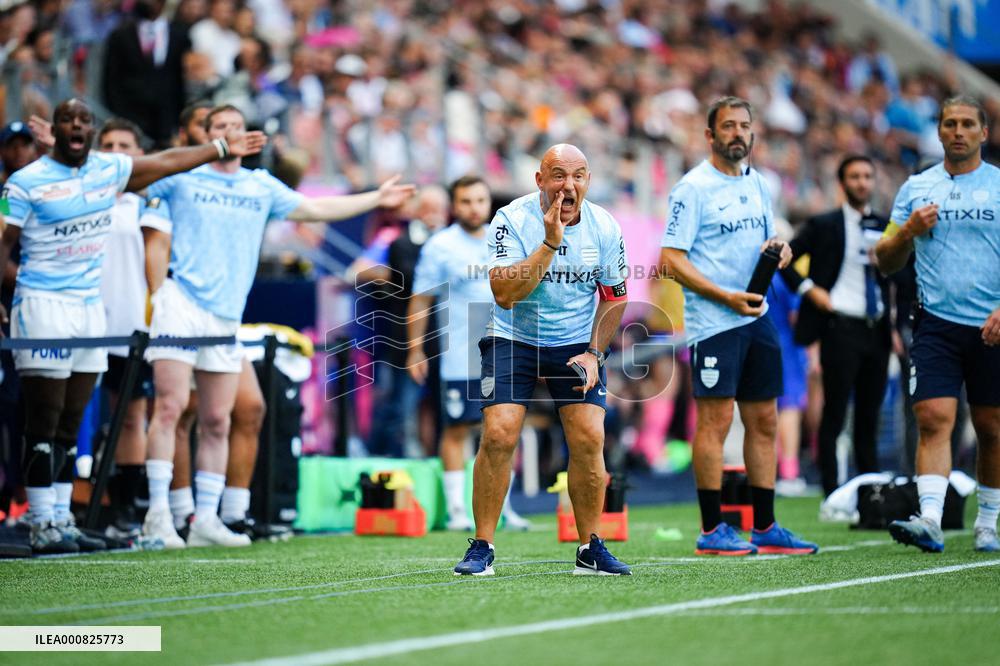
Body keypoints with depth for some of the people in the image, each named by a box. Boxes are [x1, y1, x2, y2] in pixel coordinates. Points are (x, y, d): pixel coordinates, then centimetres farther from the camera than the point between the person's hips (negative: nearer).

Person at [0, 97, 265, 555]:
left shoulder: (108, 170, 10)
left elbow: (165, 162, 21)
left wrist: (223, 149, 26)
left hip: (92, 307, 6)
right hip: (44, 305, -5)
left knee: (71, 423, 7)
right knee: (45, 420, -6)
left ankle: (62, 516, 12)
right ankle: (42, 523, -5)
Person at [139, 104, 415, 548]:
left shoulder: (263, 187, 18)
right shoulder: (181, 177, 6)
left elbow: (315, 209, 28)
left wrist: (377, 199, 31)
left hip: (226, 317, 5)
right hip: (180, 303, -5)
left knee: (217, 421, 4)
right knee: (171, 404, -14)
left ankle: (205, 520, 10)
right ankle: (158, 511, -11)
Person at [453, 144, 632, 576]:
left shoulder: (604, 228, -5)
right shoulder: (511, 220, -16)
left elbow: (614, 297, 8)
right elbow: (505, 294, -25)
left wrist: (593, 352, -2)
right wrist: (550, 243, -30)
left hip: (576, 344, 3)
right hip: (513, 340, -2)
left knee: (589, 439, -10)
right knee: (498, 435, -16)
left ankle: (590, 548, 5)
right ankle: (482, 548, -4)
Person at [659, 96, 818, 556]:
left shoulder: (757, 184, 14)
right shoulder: (693, 187, -8)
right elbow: (671, 259, -12)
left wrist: (779, 249, 0)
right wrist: (727, 297, -18)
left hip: (757, 317, 7)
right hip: (713, 322, -7)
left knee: (764, 421, 8)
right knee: (715, 419, -7)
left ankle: (765, 528, 14)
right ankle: (711, 531, -3)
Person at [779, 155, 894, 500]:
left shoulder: (885, 227, 13)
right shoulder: (824, 225, 1)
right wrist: (809, 290, -9)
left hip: (877, 329, 5)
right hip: (841, 328, -4)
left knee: (870, 416, 8)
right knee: (834, 415, -4)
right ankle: (832, 495, -4)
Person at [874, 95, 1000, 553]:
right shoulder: (916, 189, 9)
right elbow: (886, 262, 13)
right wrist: (908, 231, -7)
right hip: (935, 324, 1)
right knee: (934, 418, -13)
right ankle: (930, 520, -21)